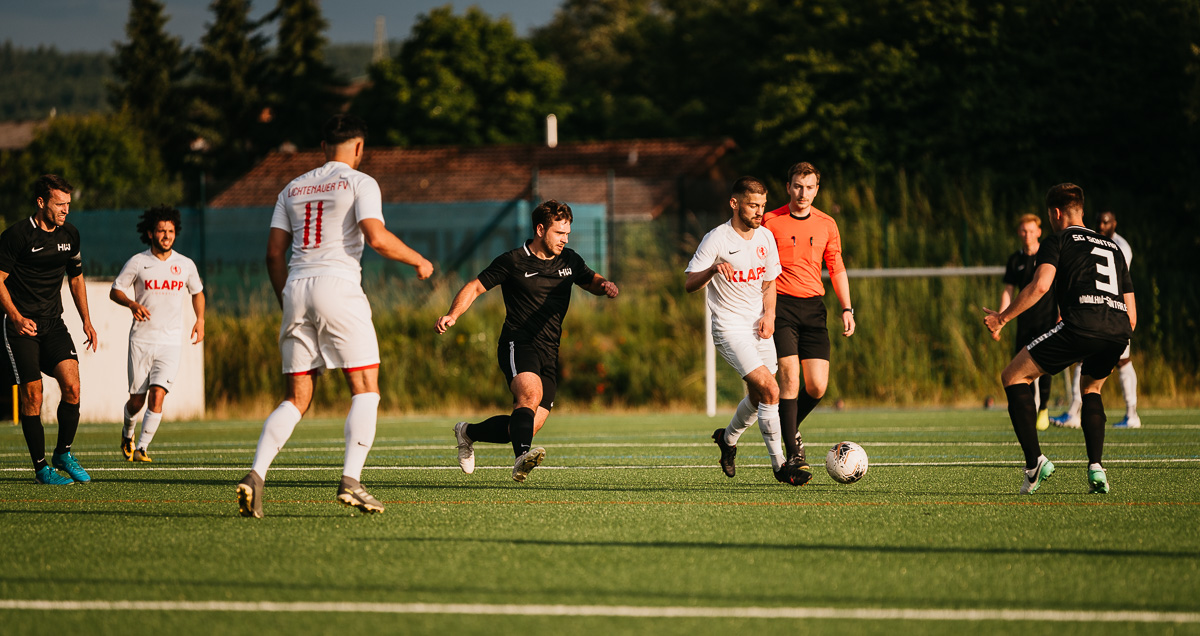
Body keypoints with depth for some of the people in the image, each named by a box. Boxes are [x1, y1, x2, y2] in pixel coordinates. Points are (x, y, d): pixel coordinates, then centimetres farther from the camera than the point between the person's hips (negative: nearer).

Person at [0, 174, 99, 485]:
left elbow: (76, 277, 22)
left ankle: (63, 453, 7)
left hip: (53, 323, 5)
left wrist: (86, 320, 17)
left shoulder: (70, 235, 7)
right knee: (32, 397, -7)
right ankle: (40, 467, 5)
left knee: (72, 386, -12)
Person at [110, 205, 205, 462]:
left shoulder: (185, 265, 5)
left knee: (157, 395, -16)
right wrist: (132, 304, -16)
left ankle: (142, 448, -10)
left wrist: (200, 320, 5)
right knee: (137, 400, 4)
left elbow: (197, 293, 21)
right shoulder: (137, 262, -2)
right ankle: (128, 432, 36)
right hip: (141, 341, -1)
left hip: (171, 342, 1)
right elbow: (115, 291, 4)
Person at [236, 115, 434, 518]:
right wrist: (418, 261, 4)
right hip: (338, 285, -5)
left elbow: (274, 254, 15)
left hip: (296, 288, 5)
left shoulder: (293, 189, 19)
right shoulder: (359, 183, 3)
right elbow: (376, 238, -11)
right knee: (365, 390, 0)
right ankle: (351, 480, -15)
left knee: (297, 399, 7)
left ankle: (256, 474, -11)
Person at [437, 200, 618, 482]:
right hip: (518, 345, -6)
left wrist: (604, 285, 4)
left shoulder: (569, 260, 12)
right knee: (531, 393, -35)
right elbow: (475, 287, 1)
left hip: (549, 353, 6)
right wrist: (453, 315, -15)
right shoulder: (513, 261, -3)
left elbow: (590, 281, 29)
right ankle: (522, 459, -53)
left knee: (529, 426, -2)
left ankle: (468, 432, 24)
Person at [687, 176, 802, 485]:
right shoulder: (715, 240, -13)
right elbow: (689, 285, -16)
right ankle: (779, 465, -12)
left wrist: (769, 314, 0)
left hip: (758, 325, 7)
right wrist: (713, 269, -35)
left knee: (758, 397, 11)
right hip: (729, 328, -7)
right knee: (769, 390, -19)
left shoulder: (765, 237, 6)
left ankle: (728, 437, 41)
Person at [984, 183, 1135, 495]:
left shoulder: (1058, 241, 14)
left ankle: (1035, 462, -6)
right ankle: (1096, 468, 15)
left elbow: (1040, 285, -6)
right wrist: (1110, 353, 40)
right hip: (1119, 332, 6)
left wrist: (1002, 318, 3)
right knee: (1091, 387, 34)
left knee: (1013, 377, 8)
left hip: (1081, 324, -6)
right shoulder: (1112, 247, 31)